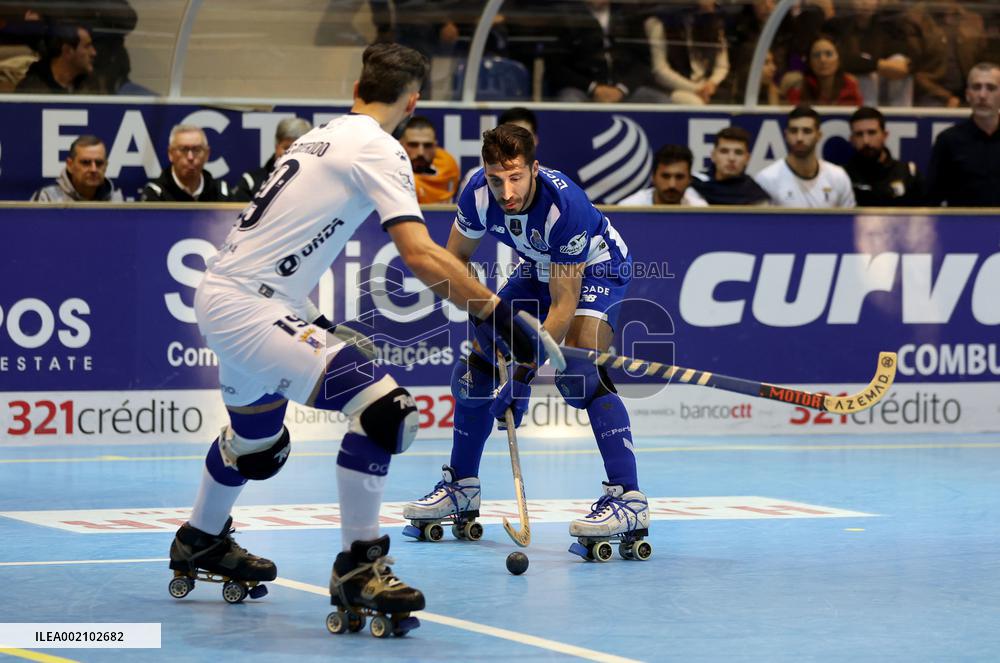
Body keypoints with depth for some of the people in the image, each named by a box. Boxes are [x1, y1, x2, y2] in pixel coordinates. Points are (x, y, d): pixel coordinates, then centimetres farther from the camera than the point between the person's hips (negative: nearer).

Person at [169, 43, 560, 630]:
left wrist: (318, 326, 25)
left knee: (261, 444, 32)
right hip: (248, 310, -10)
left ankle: (201, 543, 54)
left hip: (222, 298, 10)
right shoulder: (378, 148, -11)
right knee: (384, 409, -20)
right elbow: (420, 255, -21)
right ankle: (357, 568, -15)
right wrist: (499, 315, -19)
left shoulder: (322, 137, 16)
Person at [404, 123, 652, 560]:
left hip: (597, 267, -6)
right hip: (537, 269, 7)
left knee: (579, 374, -29)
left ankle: (629, 500, -32)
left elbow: (564, 304, -33)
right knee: (474, 368, 3)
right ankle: (461, 489, 21)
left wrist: (525, 373, -35)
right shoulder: (478, 193, -23)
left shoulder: (565, 206, -39)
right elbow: (456, 258, -2)